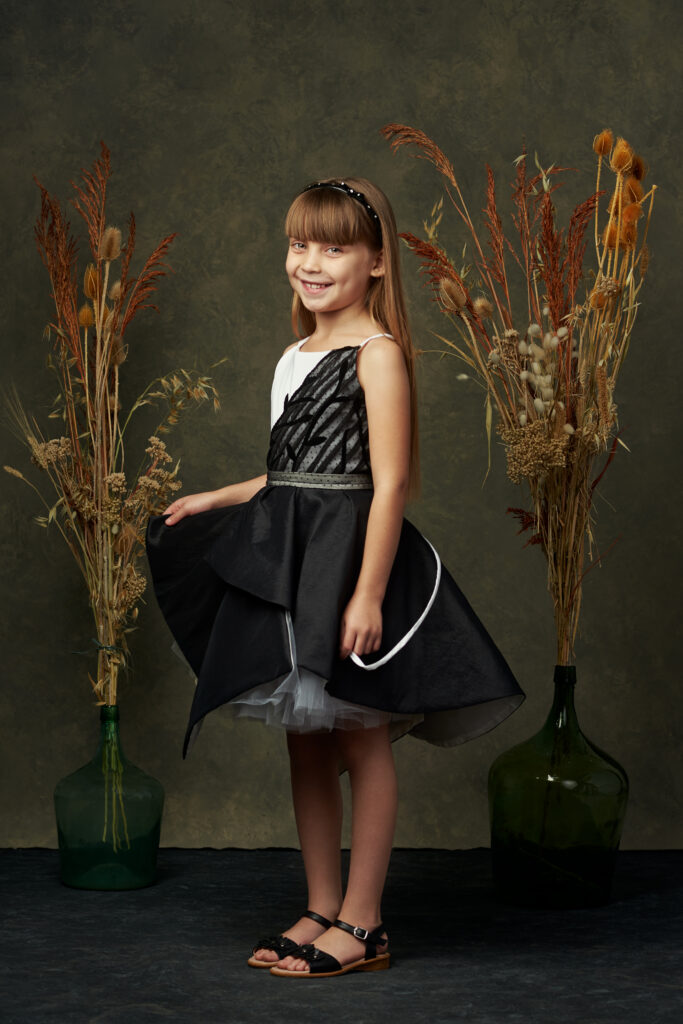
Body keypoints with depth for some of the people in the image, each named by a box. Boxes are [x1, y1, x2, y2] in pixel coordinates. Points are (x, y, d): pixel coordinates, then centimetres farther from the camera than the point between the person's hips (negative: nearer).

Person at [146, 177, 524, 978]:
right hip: (286, 560, 8)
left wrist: (369, 592, -21)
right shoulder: (296, 356, 15)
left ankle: (361, 925, 9)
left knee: (360, 740, 1)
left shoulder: (377, 353, -10)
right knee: (305, 738, 11)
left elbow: (388, 481, -16)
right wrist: (218, 499, 28)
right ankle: (321, 910, 22)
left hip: (348, 557, -8)